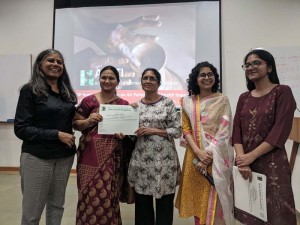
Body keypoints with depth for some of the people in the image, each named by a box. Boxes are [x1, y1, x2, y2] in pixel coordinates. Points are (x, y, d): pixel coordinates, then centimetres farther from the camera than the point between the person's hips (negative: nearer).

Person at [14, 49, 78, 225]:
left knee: (56, 207, 16)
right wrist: (57, 135, -17)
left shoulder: (67, 92, 9)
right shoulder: (30, 90, -6)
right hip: (37, 158, -4)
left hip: (65, 157, 5)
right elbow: (21, 129, -12)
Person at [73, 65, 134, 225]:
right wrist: (88, 120, -15)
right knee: (91, 195, 2)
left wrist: (123, 134, -8)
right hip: (91, 154, -1)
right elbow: (75, 124, 3)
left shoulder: (123, 104, 7)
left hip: (113, 155, 2)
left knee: (109, 195, 8)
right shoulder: (89, 101, 0)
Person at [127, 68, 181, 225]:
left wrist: (153, 130, -14)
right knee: (142, 203, 12)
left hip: (164, 159, -2)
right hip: (141, 159, 3)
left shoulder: (167, 103, -2)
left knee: (164, 203, 8)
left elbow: (177, 131, -6)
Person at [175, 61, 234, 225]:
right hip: (194, 156, 2)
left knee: (215, 200, 5)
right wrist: (199, 152, -12)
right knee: (197, 197, 13)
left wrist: (208, 154, -15)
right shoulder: (187, 102, 5)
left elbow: (224, 131, -7)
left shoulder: (223, 100, -1)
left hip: (217, 157, -2)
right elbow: (186, 129, 1)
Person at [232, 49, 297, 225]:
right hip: (245, 163, 5)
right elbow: (237, 130, 2)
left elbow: (280, 131, -13)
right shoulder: (244, 98, 10)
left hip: (272, 163, -4)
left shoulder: (282, 92, -4)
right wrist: (242, 159, -11)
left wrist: (251, 156, -16)